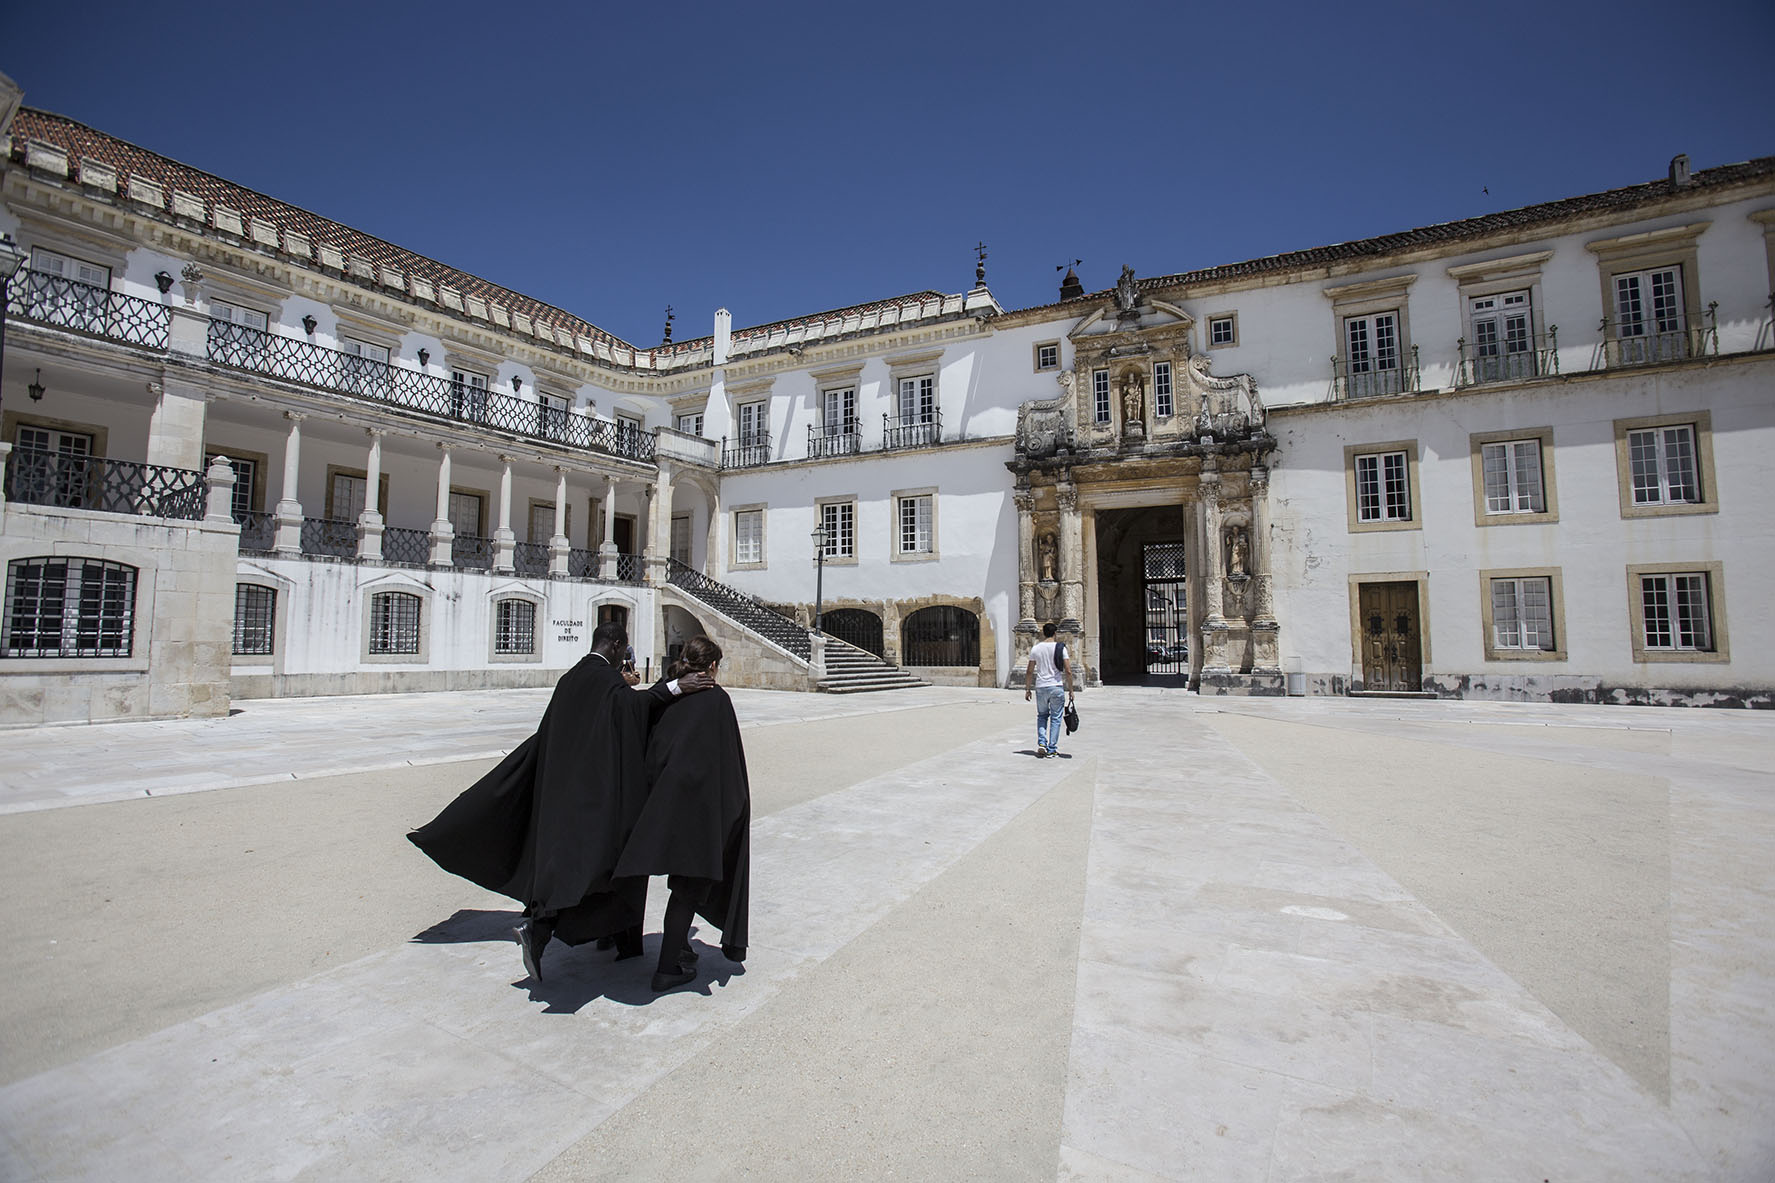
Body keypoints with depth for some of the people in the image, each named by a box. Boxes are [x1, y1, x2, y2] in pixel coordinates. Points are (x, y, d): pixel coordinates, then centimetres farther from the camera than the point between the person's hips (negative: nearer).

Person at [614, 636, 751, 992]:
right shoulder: (716, 699, -9)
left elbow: (651, 751, 11)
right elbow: (729, 759, -10)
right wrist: (736, 803, -2)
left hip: (663, 800, 6)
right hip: (699, 802, -6)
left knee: (684, 882, 22)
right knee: (690, 886, 6)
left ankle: (677, 947, 33)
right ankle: (668, 968, 12)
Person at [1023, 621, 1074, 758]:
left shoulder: (1036, 648, 1)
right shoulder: (1060, 648, -4)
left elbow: (1029, 672, 3)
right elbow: (1068, 671, -7)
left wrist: (1027, 689, 12)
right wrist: (1070, 689, 2)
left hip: (1041, 687, 2)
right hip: (1057, 687, -2)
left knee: (1042, 716, 18)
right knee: (1055, 718, 7)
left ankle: (1042, 743, 2)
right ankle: (1052, 749, 8)